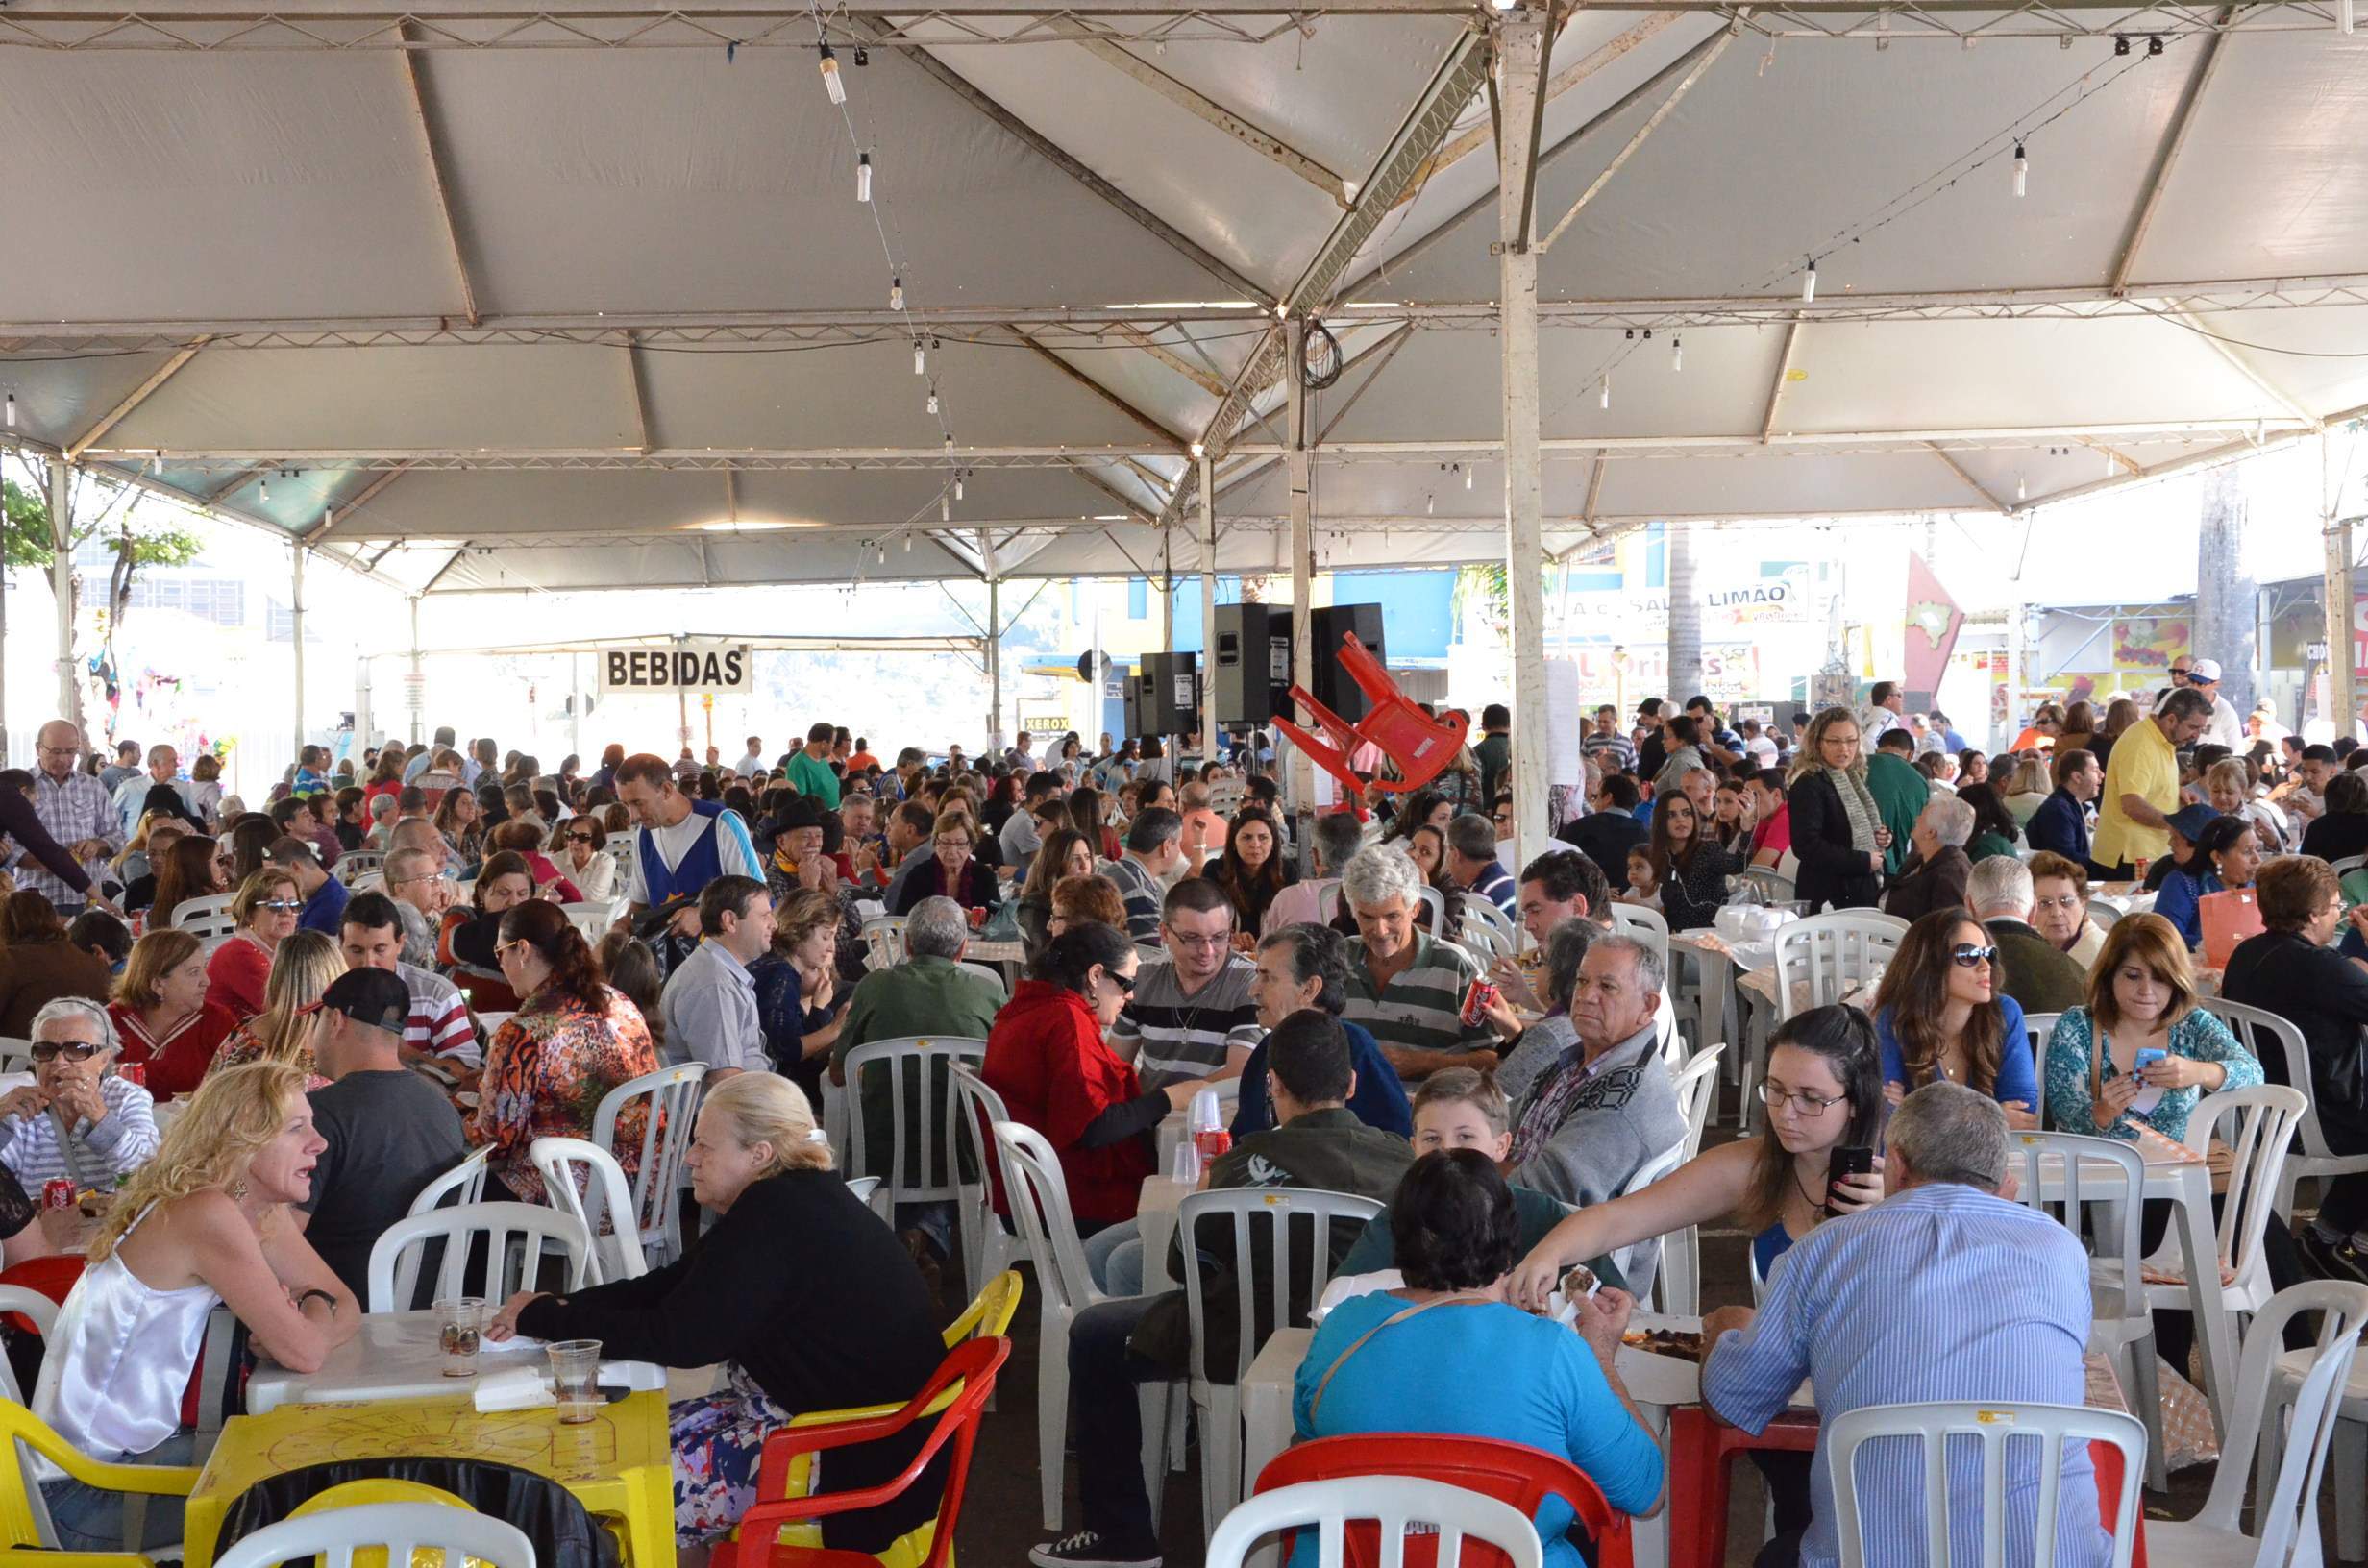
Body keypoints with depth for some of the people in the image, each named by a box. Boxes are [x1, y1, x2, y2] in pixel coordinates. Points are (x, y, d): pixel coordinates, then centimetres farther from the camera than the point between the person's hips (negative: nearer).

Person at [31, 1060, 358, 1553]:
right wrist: (316, 1310, -4)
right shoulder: (208, 1215, -25)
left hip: (141, 1446, 8)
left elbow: (345, 1308, 4)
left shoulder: (263, 1216, 2)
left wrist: (300, 1324, -17)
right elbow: (305, 1353, -26)